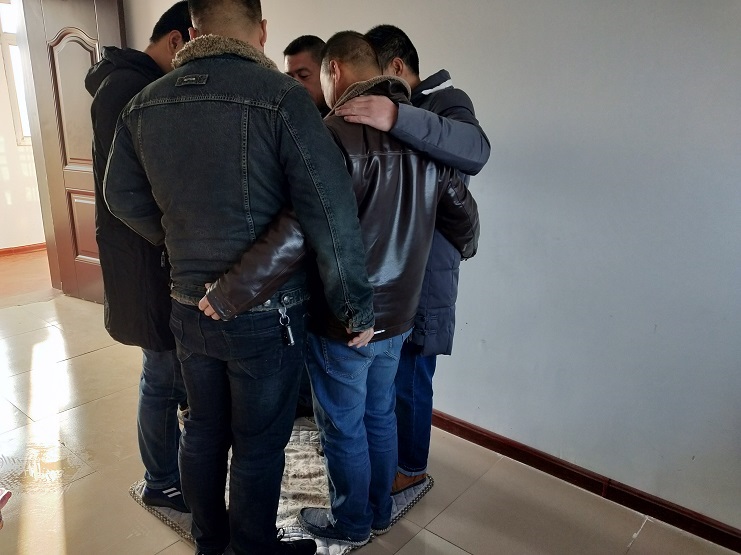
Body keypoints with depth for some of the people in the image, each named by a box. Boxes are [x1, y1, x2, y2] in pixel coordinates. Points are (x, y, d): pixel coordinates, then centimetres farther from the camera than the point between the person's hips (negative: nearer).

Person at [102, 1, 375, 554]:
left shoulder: (144, 103, 1)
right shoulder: (281, 96, -18)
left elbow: (122, 196, 11)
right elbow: (331, 214, -20)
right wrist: (358, 307, -12)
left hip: (189, 307, 6)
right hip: (266, 315, -6)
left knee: (204, 430, 23)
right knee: (259, 445, 14)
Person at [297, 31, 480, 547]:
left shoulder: (338, 131, -21)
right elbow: (463, 212, 9)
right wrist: (466, 249, 30)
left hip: (343, 317, -7)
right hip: (396, 312, 7)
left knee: (344, 427, 14)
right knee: (380, 415, 23)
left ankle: (350, 523, 36)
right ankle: (379, 511, 43)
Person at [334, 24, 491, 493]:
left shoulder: (447, 101, -10)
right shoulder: (392, 108, 15)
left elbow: (476, 151, -33)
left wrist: (397, 118, -43)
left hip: (424, 270, -7)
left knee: (408, 375, 4)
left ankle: (412, 467, 26)